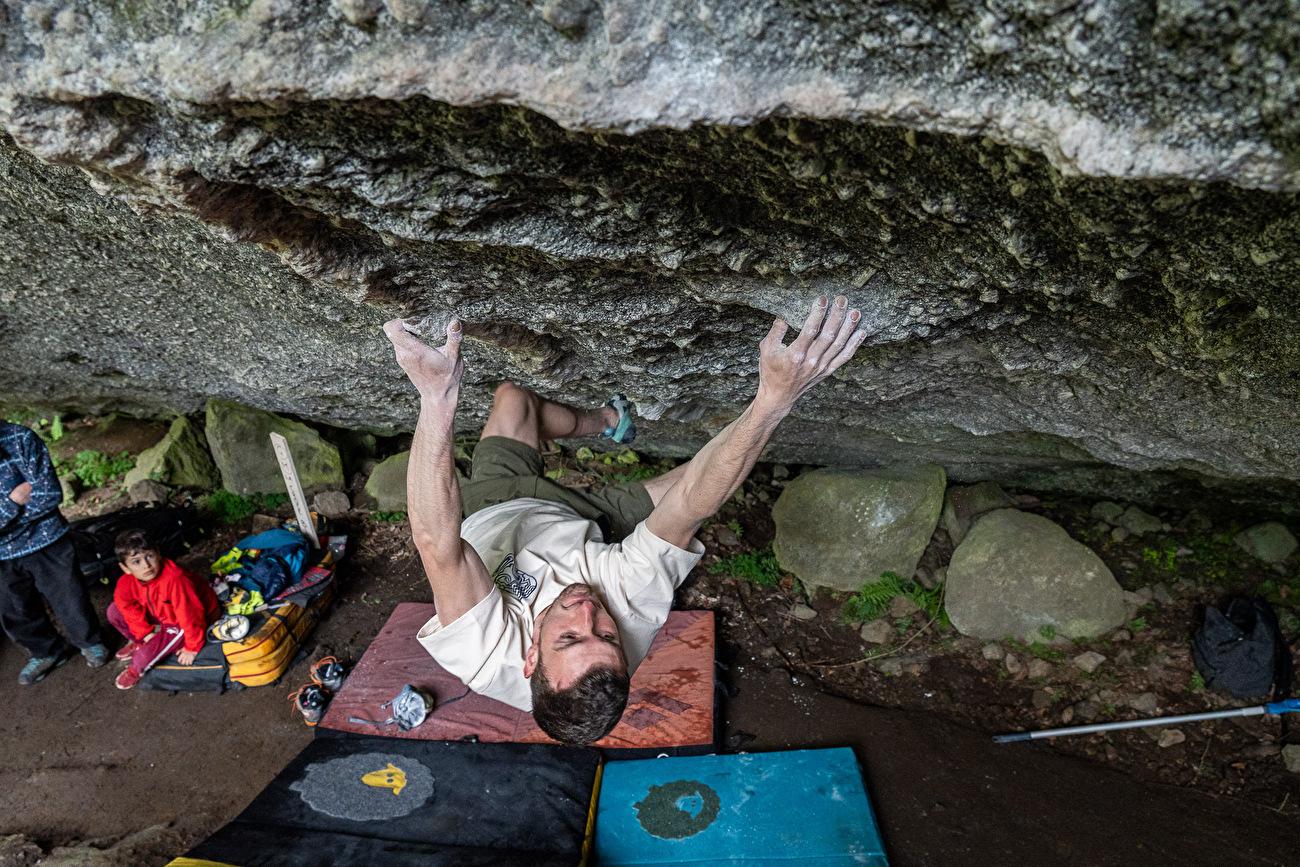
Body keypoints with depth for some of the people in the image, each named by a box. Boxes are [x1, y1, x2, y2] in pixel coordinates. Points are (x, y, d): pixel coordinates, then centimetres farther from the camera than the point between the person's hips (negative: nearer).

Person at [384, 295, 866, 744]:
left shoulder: (487, 658, -48)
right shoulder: (637, 608, -44)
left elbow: (437, 540, -60)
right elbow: (691, 506, -50)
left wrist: (438, 398, -72)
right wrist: (774, 397, -58)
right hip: (567, 521, 1)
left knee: (511, 396, 8)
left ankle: (599, 422, 40)